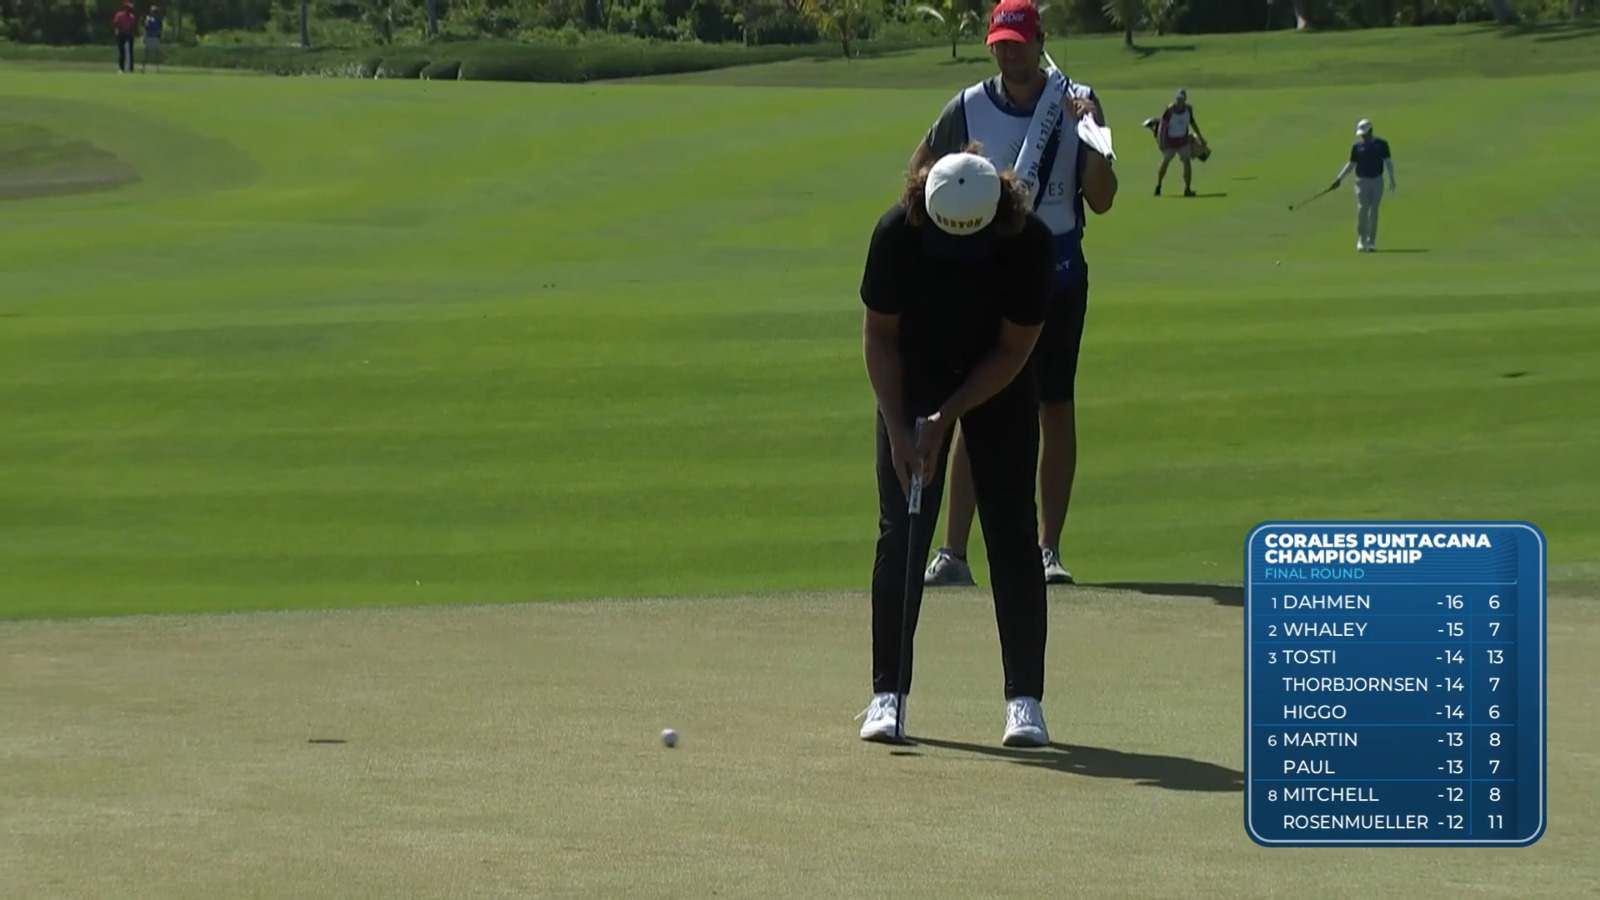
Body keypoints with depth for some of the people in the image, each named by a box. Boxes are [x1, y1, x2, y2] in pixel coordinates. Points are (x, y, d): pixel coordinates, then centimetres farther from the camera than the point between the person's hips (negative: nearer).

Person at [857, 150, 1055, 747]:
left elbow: (1014, 350, -16)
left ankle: (1025, 698, -2)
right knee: (901, 534, -4)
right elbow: (880, 335, -11)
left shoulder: (1030, 242, -27)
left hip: (998, 384, 0)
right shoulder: (897, 233, -25)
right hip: (913, 381, 1)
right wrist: (898, 428, -15)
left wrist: (947, 417, -19)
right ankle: (887, 693, 2)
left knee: (1012, 534, -6)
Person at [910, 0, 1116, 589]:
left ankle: (1049, 548, 9)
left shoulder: (1077, 104, -2)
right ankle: (953, 553, -5)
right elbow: (918, 176, 11)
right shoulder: (968, 109, -3)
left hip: (1059, 270, 1)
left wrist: (1089, 134, -19)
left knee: (1056, 408, 3)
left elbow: (1102, 201, -6)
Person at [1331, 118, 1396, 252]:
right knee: (1362, 210, -10)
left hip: (1377, 181, 0)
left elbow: (1388, 162, 4)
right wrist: (1339, 178, 0)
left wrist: (1392, 179, -2)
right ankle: (1361, 241, -7)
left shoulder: (1381, 144, 1)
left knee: (1374, 211, 2)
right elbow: (1351, 164, 8)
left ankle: (1371, 242, 9)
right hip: (1362, 181, 0)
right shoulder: (1357, 147, 4)